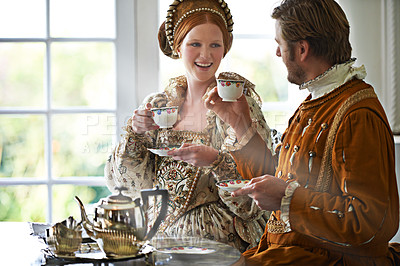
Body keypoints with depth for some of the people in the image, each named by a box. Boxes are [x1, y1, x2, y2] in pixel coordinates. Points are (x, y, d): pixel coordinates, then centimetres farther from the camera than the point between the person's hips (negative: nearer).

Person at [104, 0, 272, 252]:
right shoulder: (158, 105, 9)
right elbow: (121, 180, 8)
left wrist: (215, 160, -26)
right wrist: (135, 133, -8)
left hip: (221, 240, -3)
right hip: (162, 237, 3)